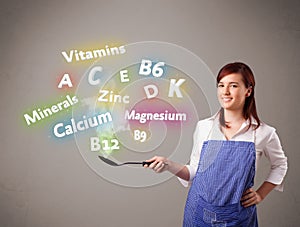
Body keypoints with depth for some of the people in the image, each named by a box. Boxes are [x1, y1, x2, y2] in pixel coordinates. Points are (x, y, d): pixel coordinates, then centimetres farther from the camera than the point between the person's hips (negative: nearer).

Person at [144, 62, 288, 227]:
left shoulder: (263, 133, -6)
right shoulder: (203, 127, -2)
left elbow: (280, 165, 13)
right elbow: (194, 172, 4)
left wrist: (261, 194, 4)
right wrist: (169, 165, -10)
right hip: (199, 213, 1)